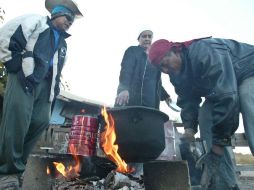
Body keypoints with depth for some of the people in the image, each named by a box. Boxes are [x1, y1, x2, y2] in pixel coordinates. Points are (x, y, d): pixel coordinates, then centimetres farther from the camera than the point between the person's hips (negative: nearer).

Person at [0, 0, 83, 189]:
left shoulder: (63, 44, 31)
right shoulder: (36, 21, 11)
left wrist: (55, 89, 15)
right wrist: (15, 64, -8)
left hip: (45, 84, 7)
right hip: (24, 77, -7)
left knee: (41, 121, -5)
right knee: (16, 121, -15)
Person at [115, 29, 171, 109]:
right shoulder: (132, 51, 5)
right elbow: (125, 71, -13)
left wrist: (165, 96, 28)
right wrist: (124, 89, -31)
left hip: (151, 103, 6)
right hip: (132, 101, -5)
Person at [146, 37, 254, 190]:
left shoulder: (205, 53, -35)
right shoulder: (177, 75, -7)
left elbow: (226, 98, -40)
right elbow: (188, 102, -5)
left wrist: (216, 152, -38)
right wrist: (189, 130, -24)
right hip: (222, 86, 8)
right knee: (206, 122, -8)